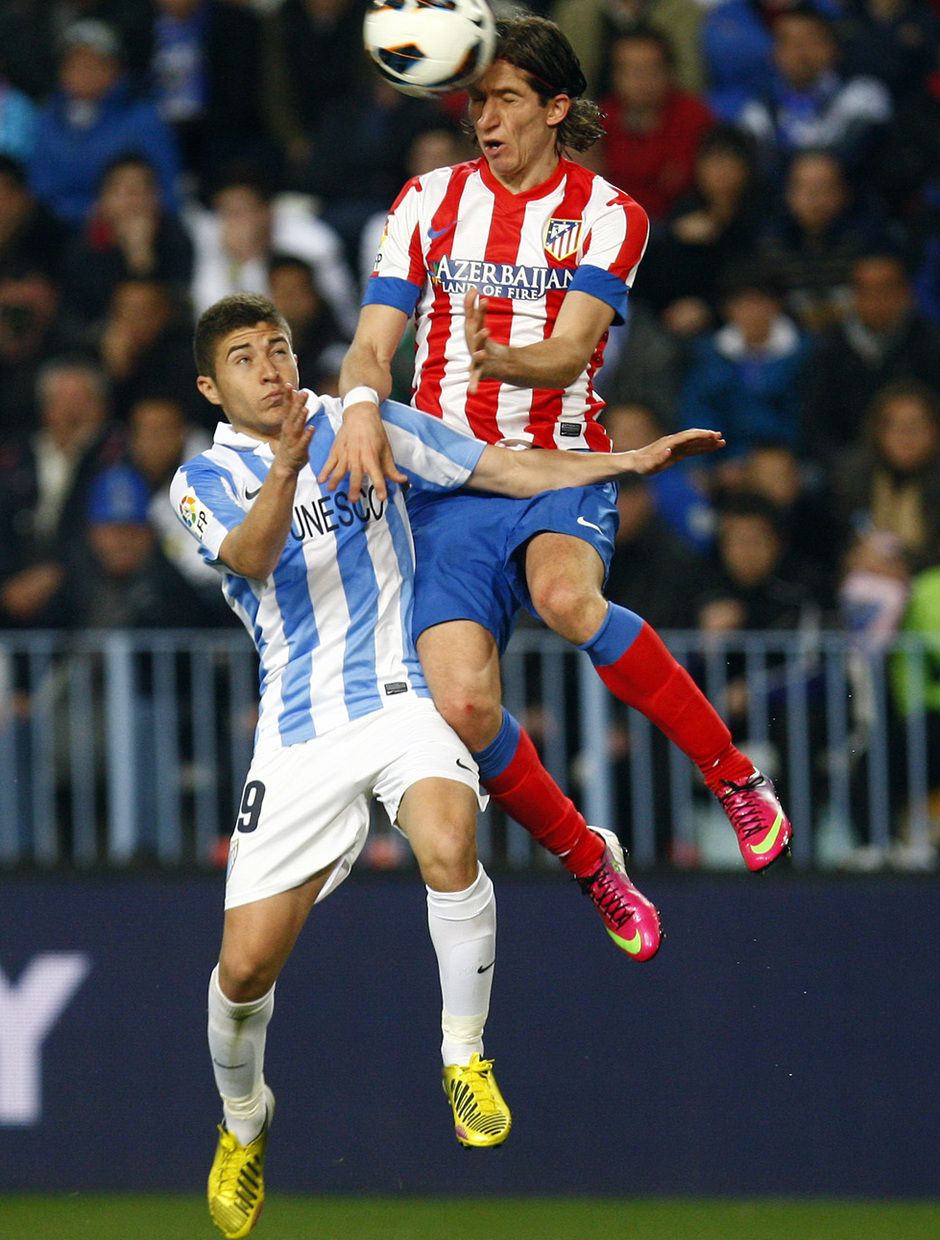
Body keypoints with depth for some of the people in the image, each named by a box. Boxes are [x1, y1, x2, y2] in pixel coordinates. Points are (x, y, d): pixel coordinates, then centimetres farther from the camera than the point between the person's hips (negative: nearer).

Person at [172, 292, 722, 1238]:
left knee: (447, 844, -33)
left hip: (402, 695, 0)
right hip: (299, 732, 0)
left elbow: (505, 470, 9)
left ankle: (464, 1059, -12)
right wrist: (286, 468, -36)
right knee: (245, 964, -5)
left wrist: (631, 460, -2)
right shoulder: (204, 480, 4)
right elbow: (252, 559, -17)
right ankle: (242, 1122, 26)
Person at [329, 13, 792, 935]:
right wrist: (361, 403, -18)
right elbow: (373, 343, 5)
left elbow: (569, 351, -12)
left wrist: (501, 362, -35)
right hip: (448, 483, 2)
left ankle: (732, 773, -22)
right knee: (462, 706, -18)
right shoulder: (429, 203, 9)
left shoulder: (608, 216, 1)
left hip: (561, 471, -2)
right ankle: (586, 861, 8)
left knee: (565, 597, -38)